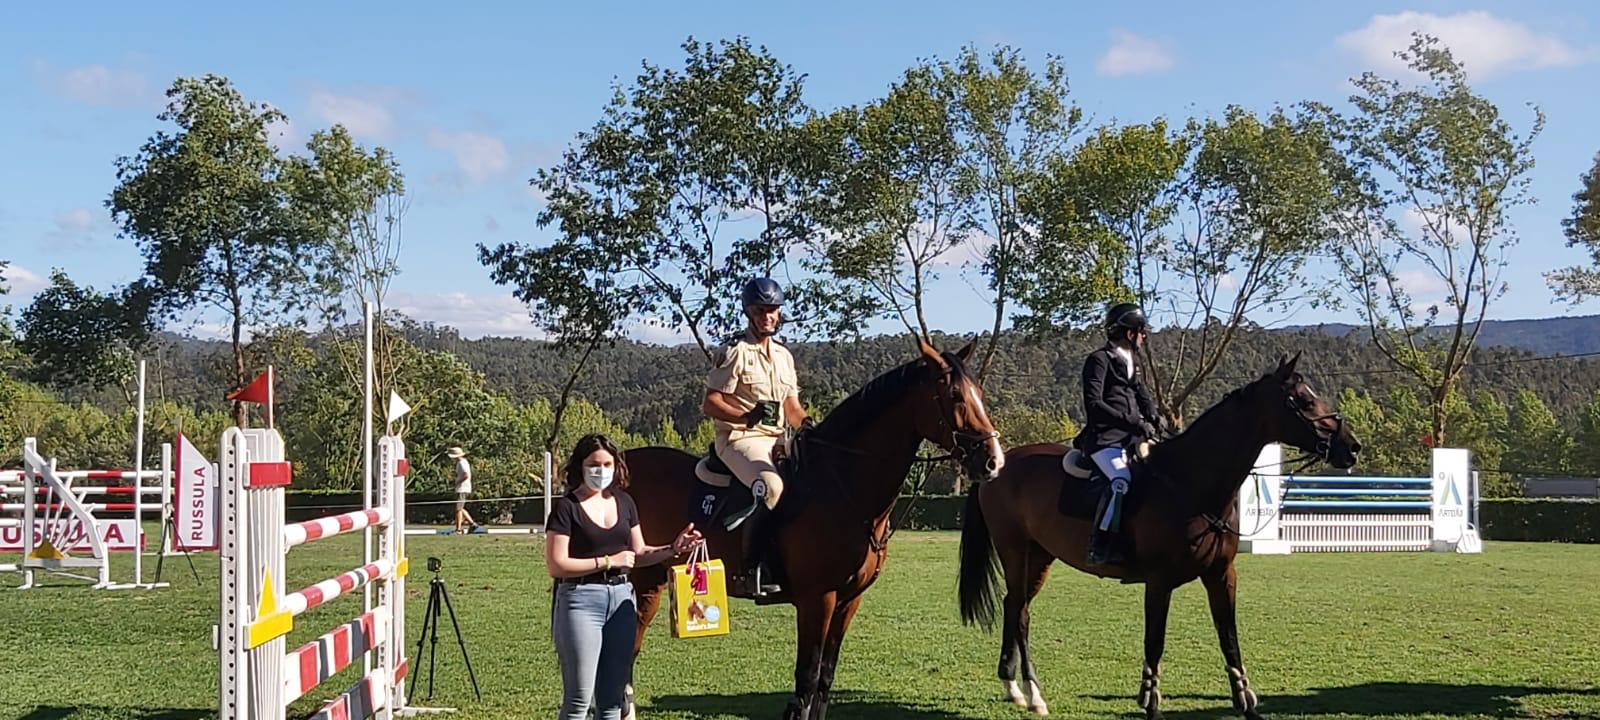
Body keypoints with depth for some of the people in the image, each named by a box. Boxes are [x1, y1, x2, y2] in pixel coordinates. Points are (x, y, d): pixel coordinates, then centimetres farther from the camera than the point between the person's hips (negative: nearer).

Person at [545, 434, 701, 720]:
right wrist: (608, 561, -15)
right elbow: (556, 566, -13)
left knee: (613, 696, 11)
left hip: (622, 598, 6)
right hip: (581, 600, -6)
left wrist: (672, 549, -2)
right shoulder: (566, 507, -8)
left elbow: (639, 554, 15)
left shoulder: (624, 503, 10)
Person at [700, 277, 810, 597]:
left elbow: (792, 407, 20)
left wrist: (806, 423, -1)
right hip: (739, 439, -8)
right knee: (773, 488, -34)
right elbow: (709, 404, -9)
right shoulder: (734, 352, -4)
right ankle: (750, 572, -29)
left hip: (777, 440, 8)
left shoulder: (783, 355, 18)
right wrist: (748, 415, -23)